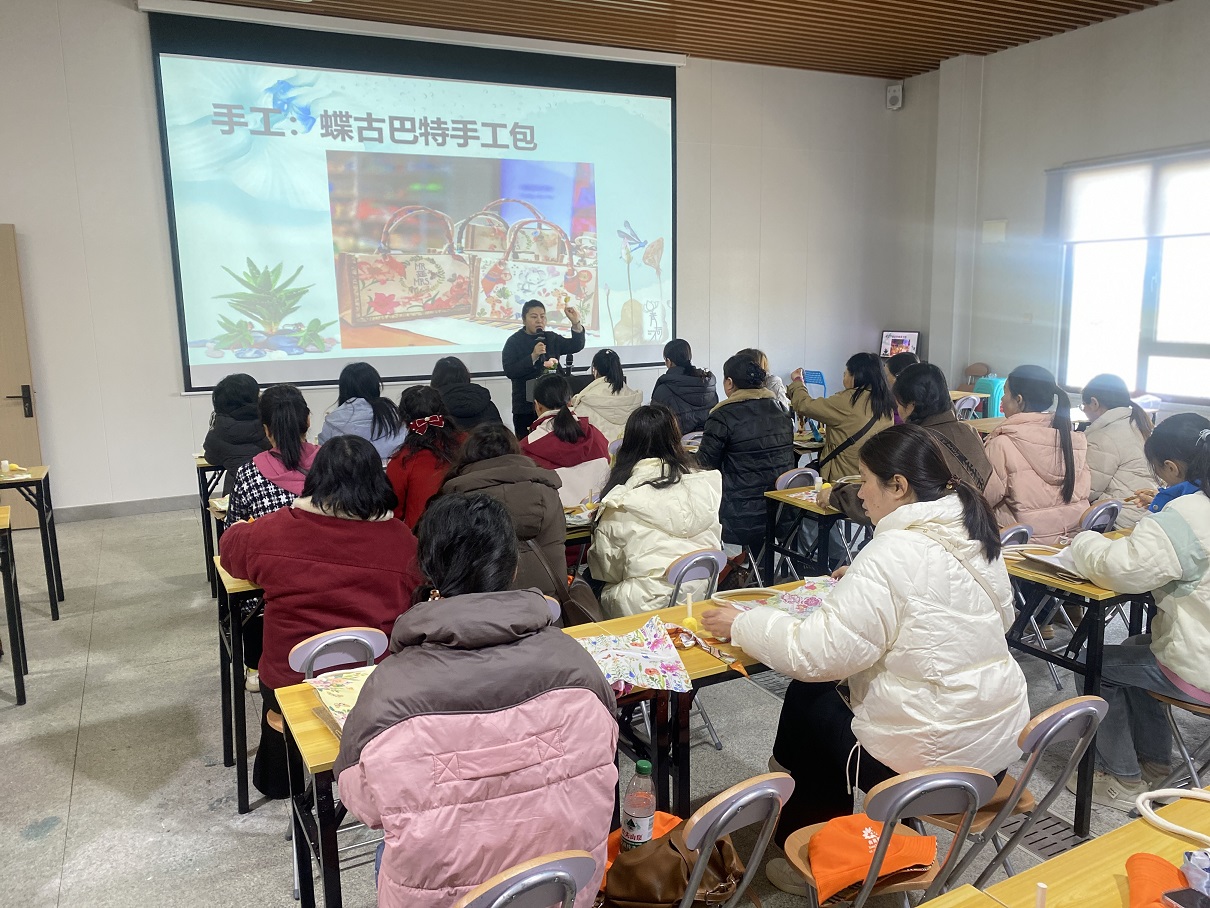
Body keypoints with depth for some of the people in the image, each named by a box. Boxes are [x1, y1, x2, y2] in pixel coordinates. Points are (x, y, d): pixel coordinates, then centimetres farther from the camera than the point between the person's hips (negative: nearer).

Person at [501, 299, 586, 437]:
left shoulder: (552, 338, 11)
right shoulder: (514, 342, -2)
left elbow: (576, 346, 1)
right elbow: (509, 371, -12)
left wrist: (576, 323, -14)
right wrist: (533, 356, -22)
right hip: (525, 407, -3)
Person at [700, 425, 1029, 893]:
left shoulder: (892, 553, -23)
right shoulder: (974, 533, 2)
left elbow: (818, 654, -25)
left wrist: (742, 624, -8)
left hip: (936, 756, -8)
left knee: (806, 700, 13)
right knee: (828, 688, 21)